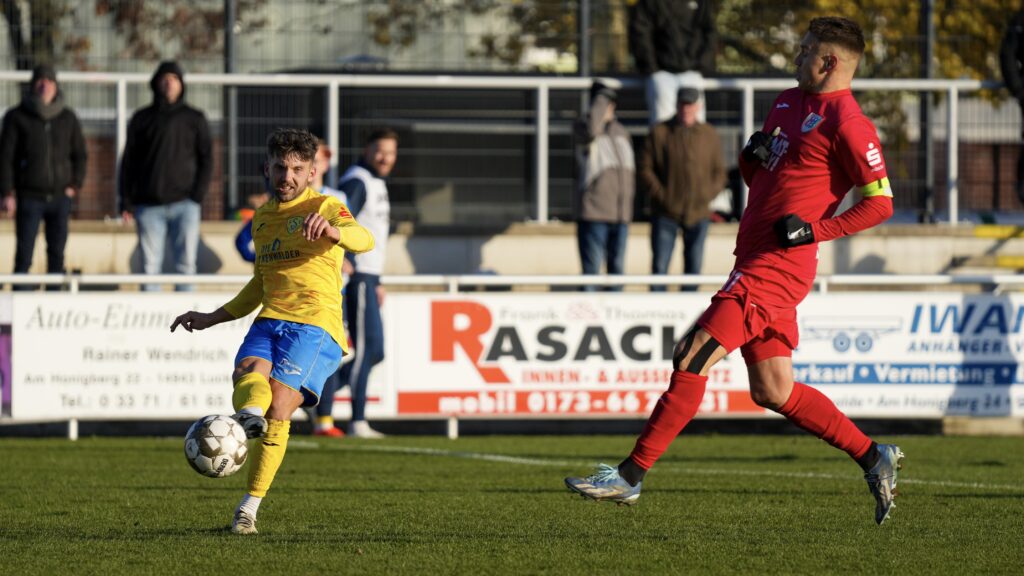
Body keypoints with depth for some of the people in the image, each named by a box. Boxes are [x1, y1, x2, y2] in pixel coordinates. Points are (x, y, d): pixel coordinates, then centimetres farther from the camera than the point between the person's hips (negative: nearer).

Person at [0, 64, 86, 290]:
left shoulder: (68, 118, 9)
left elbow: (79, 154, 16)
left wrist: (75, 184, 3)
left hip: (60, 196, 3)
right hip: (29, 197, -3)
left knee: (57, 254, 4)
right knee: (23, 256, -6)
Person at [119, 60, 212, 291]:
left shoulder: (194, 119, 10)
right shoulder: (142, 119, 11)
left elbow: (206, 159, 7)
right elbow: (128, 162, 10)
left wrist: (197, 195, -6)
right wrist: (126, 202, 1)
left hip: (184, 204, 0)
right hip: (149, 205, 0)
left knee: (186, 264, -3)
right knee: (150, 266, -2)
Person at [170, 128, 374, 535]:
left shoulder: (325, 208, 3)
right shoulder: (262, 218, 23)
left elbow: (363, 240, -19)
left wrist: (331, 230, -41)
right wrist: (212, 318, 35)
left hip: (315, 323, -6)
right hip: (270, 320, 6)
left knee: (278, 408, -20)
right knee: (247, 375, -29)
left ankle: (249, 509, -17)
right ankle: (249, 415, -60)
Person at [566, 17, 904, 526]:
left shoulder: (846, 124, -11)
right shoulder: (789, 102, 17)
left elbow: (880, 202, -12)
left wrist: (813, 229, -17)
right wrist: (752, 155, 3)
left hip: (775, 265, -10)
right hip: (755, 256, 10)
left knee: (692, 359, -12)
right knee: (772, 391, 9)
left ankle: (630, 476, -10)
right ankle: (872, 457, 17)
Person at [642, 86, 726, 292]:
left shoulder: (709, 136, 8)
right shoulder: (659, 133, 1)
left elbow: (719, 172, 12)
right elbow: (646, 169, 0)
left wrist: (707, 195, -5)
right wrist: (660, 195, -11)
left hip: (698, 213, 2)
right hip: (666, 213, -2)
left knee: (694, 266, 4)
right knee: (659, 265, -6)